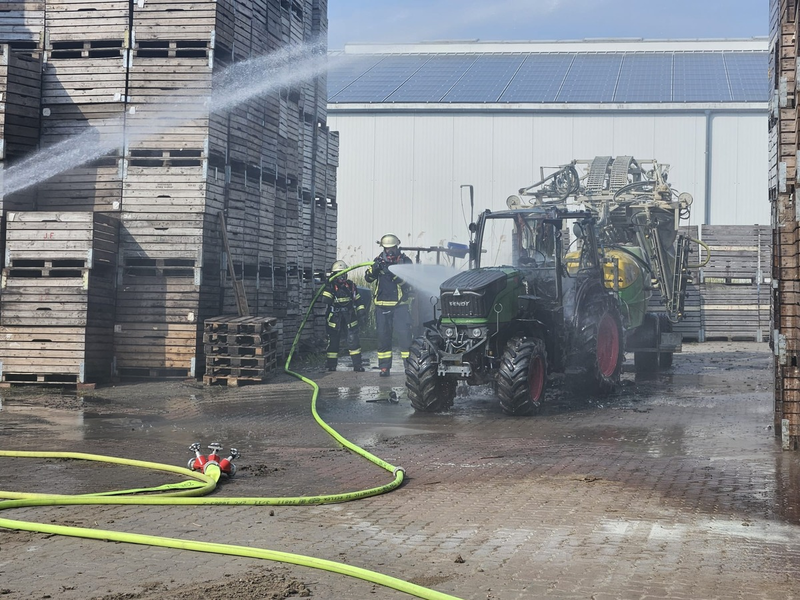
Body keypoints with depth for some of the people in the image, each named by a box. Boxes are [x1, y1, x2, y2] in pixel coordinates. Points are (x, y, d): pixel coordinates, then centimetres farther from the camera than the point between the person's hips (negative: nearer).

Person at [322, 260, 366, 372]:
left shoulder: (351, 286, 7)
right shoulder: (330, 286, 0)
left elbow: (358, 301, 14)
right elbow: (326, 300, -17)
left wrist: (362, 313, 8)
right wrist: (329, 287, -23)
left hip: (349, 319, 1)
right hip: (334, 319, -1)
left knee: (353, 340, -4)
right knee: (333, 341, 2)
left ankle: (357, 364, 1)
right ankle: (331, 366, 9)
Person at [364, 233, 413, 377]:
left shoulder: (405, 261, 0)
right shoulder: (379, 260, 8)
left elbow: (406, 279, -14)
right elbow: (368, 278, -1)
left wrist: (392, 273, -28)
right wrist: (374, 268, -20)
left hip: (400, 305, -3)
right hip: (382, 305, 3)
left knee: (405, 334, -10)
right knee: (383, 336, 5)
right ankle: (384, 367, 11)